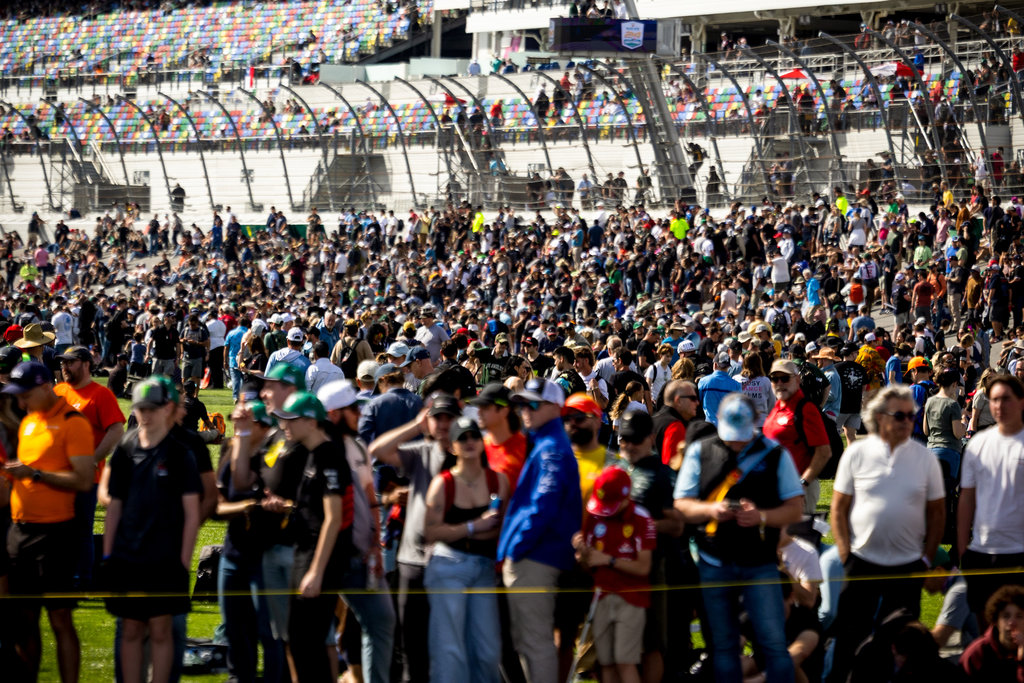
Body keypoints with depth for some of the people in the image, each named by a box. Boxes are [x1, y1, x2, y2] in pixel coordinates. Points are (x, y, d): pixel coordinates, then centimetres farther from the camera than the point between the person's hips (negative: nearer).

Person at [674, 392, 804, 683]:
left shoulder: (775, 454, 1)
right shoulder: (700, 452, 4)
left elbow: (795, 507, -1)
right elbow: (682, 505, 4)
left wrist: (761, 516, -20)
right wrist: (712, 510, -17)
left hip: (760, 565, -2)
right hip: (713, 564, 2)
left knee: (774, 643, -7)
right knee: (723, 645, 9)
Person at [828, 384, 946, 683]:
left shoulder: (925, 458, 2)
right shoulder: (856, 453, -1)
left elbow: (937, 512, 7)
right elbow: (839, 507, 3)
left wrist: (928, 558, 2)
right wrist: (845, 554, -4)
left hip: (908, 566, 1)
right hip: (862, 562, -1)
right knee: (850, 636, 2)